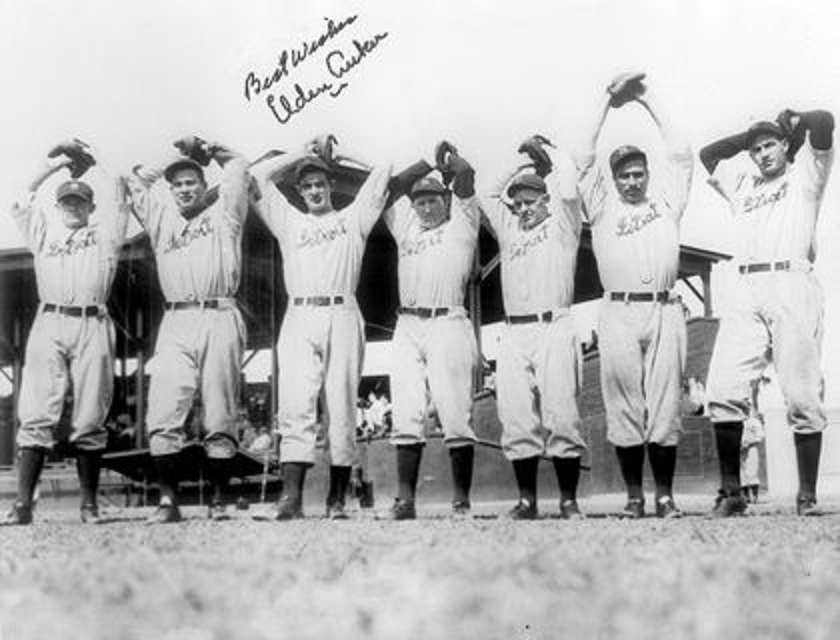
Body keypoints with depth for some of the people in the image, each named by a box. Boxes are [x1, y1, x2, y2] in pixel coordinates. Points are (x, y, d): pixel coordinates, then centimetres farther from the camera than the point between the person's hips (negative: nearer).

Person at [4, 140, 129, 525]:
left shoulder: (103, 234, 19)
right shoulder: (44, 234, 24)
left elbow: (116, 187, 15)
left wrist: (90, 160, 26)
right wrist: (52, 165, 16)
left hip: (92, 326, -1)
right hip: (49, 324, 1)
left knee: (90, 420, -3)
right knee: (35, 416, -8)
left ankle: (89, 504, 3)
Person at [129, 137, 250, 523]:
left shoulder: (223, 214, 19)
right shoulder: (162, 219, 24)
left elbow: (238, 166, 20)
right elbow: (138, 178, 29)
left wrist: (205, 151, 30)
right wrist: (177, 158, 32)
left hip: (220, 320, -2)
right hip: (176, 322, 2)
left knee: (221, 419, -3)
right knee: (163, 416, -11)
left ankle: (218, 499, 3)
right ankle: (168, 500, -9)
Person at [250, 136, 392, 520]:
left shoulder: (353, 218, 20)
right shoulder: (289, 222, 24)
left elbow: (383, 171, 17)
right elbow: (258, 175, 22)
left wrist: (334, 156, 26)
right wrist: (303, 154, 26)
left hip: (342, 318, -1)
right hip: (299, 319, 1)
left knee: (341, 411, -3)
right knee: (296, 407, -12)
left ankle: (337, 499, 0)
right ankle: (291, 496, -19)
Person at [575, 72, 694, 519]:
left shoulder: (665, 198, 20)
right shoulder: (603, 205, 17)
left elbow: (680, 153, 15)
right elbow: (584, 160, 10)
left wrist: (649, 101, 15)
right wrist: (607, 105, 10)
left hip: (664, 311, 1)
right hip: (618, 314, 0)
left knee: (665, 406, -1)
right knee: (624, 408, -2)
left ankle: (665, 495, 3)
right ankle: (634, 496, 4)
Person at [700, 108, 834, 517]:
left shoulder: (804, 175, 17)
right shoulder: (742, 185, 31)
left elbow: (824, 122, 3)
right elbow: (708, 154, 33)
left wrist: (792, 121, 21)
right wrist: (750, 135, 31)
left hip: (793, 287, -4)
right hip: (746, 294, 4)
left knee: (802, 398, -9)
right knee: (723, 392, -12)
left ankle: (807, 495, -4)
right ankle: (731, 492, -9)